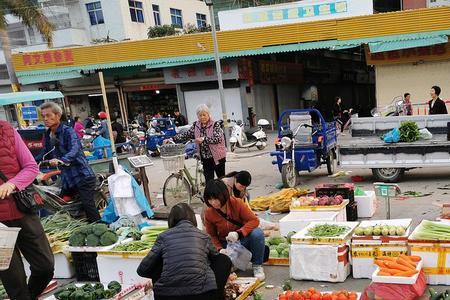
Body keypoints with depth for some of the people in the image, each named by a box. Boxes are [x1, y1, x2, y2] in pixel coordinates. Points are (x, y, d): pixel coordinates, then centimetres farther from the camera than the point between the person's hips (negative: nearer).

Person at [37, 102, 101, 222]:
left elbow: (74, 151, -28)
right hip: (67, 179, 8)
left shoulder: (68, 131, -12)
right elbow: (45, 155, 19)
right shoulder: (47, 135, 11)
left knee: (88, 206, -13)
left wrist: (61, 160, -47)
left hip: (82, 176, -8)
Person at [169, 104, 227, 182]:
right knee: (208, 182, 1)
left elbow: (218, 138, -22)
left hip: (217, 157, -3)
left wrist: (203, 139, -32)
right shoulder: (196, 125, 4)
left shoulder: (215, 124, -9)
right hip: (205, 158, 3)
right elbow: (186, 135, 4)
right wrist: (172, 139, -7)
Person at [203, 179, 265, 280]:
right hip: (226, 245, 2)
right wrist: (220, 249, -18)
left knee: (257, 233, -34)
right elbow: (212, 235, 0)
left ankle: (257, 266, -11)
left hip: (243, 240, -1)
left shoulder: (237, 203, -18)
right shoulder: (208, 213, -11)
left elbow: (254, 220, -20)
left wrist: (238, 233, -34)